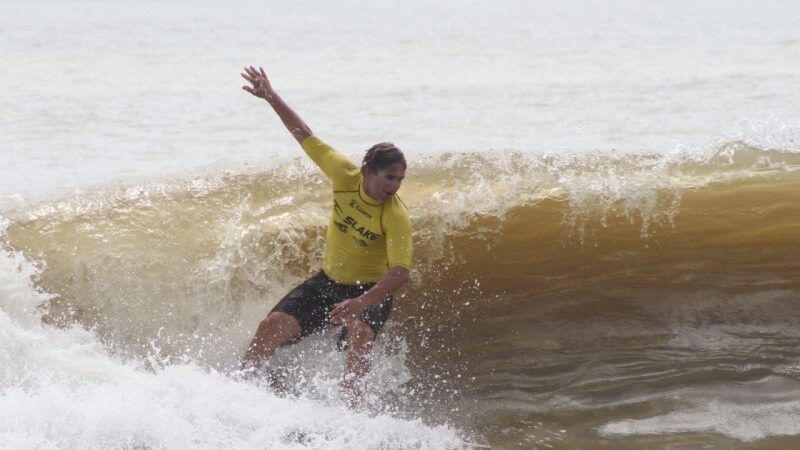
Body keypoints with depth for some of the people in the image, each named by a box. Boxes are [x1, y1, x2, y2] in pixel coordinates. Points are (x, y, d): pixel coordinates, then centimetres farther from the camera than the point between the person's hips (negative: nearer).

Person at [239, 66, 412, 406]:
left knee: (358, 334, -34)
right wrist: (271, 97, 0)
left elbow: (400, 273, -35)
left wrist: (360, 304, -48)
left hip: (371, 291, -4)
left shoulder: (397, 216, -26)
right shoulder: (345, 176, -13)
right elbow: (306, 137, -1)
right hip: (328, 281, 4)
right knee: (273, 326, -9)